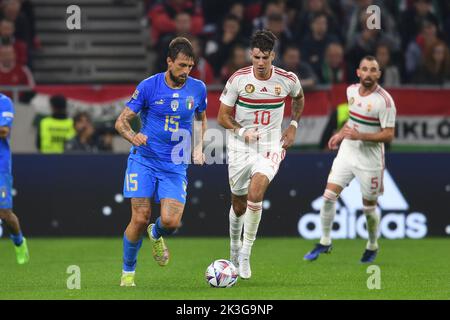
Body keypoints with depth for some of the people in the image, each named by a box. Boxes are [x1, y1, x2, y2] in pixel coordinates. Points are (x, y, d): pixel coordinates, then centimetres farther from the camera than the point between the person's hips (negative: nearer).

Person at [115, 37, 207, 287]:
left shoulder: (198, 89, 2)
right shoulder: (149, 86, -7)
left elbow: (201, 119, 23)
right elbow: (121, 121, -4)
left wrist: (198, 147, 8)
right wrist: (133, 137, -26)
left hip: (175, 166, 2)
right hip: (144, 160, -2)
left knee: (171, 221, -13)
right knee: (140, 219, -9)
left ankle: (155, 235, 25)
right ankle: (128, 273, 11)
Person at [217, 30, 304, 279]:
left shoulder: (288, 80, -6)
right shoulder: (238, 79, -10)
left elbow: (299, 98, 19)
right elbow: (222, 116, -4)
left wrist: (293, 125, 8)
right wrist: (242, 131, -21)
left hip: (270, 146, -1)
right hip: (240, 147, 1)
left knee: (255, 192, -25)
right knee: (239, 205, 9)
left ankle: (245, 255, -15)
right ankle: (234, 247, 39)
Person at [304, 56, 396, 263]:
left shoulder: (384, 101, -18)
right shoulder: (351, 91, 2)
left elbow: (388, 135, -18)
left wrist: (359, 135, -26)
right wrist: (341, 134, 12)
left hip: (370, 159, -5)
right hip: (347, 153, 5)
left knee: (369, 208, 7)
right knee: (328, 196, -5)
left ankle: (372, 247, 30)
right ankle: (325, 242, 9)